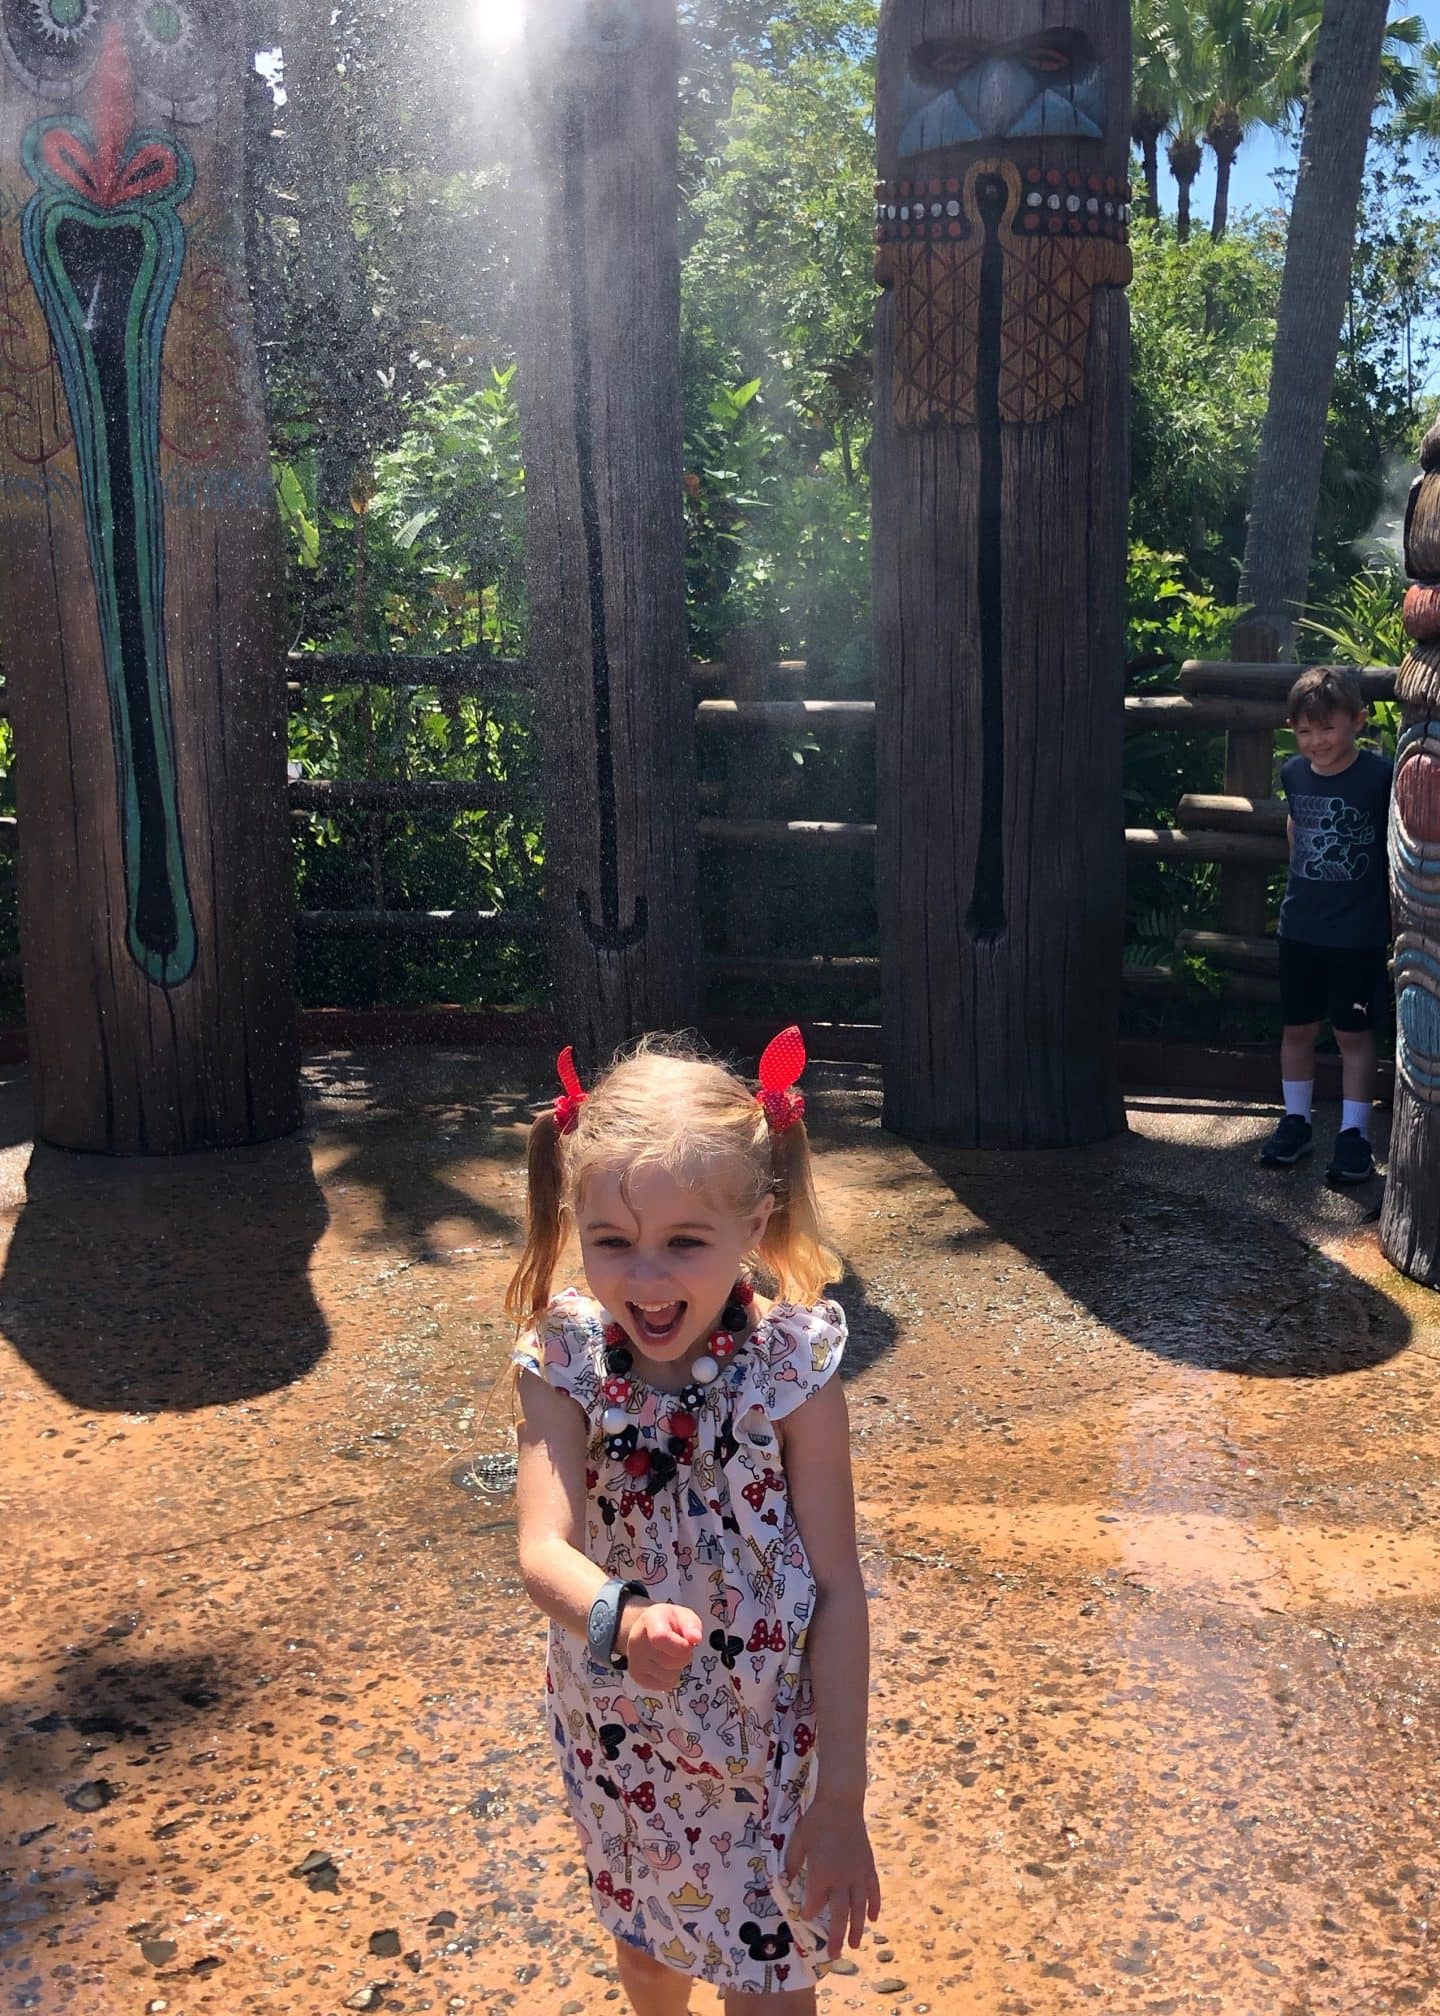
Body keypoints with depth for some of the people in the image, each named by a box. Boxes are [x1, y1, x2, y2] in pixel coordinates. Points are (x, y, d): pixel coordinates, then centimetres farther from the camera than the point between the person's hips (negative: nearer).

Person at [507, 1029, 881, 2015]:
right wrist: (619, 1620, -51)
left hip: (766, 1743, -3)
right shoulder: (564, 1363, -17)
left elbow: (838, 1588, -17)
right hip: (618, 1737, 3)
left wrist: (842, 1802, -16)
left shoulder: (792, 1369, -23)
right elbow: (543, 1547, -29)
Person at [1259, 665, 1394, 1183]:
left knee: (1353, 1033, 6)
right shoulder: (1293, 772, -1)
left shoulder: (1381, 776, -16)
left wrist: (1397, 920, -11)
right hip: (1300, 927, 4)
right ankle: (1296, 1122, 27)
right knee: (1297, 1027, 13)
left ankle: (1354, 1135, 16)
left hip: (1359, 933, -4)